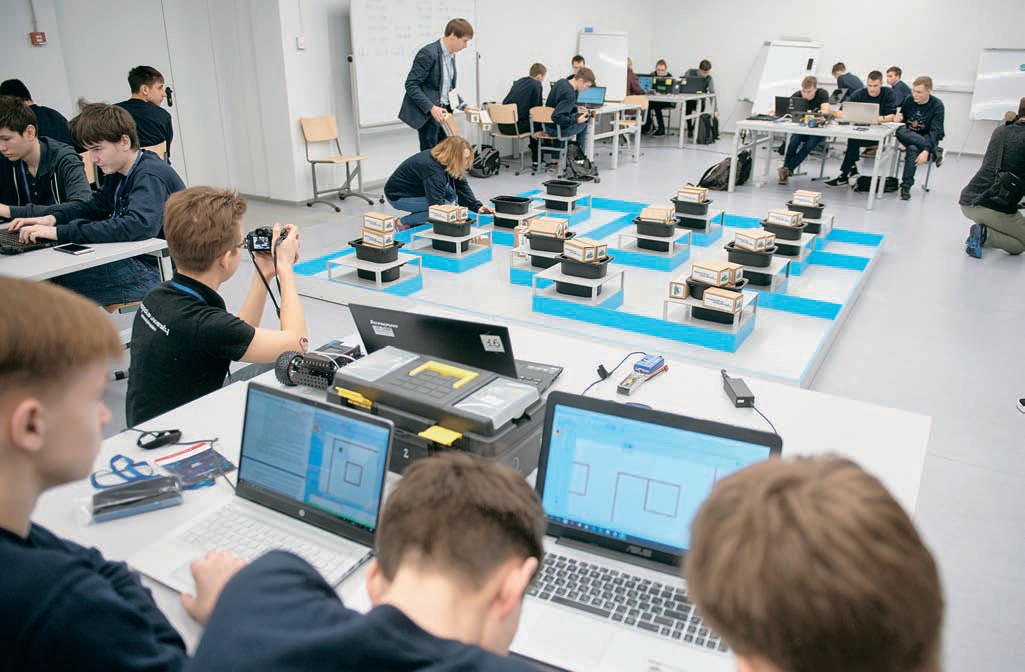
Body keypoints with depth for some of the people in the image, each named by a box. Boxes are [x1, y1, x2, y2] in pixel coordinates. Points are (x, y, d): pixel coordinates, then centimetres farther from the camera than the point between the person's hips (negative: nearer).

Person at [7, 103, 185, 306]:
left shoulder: (150, 176, -20)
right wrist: (52, 218, 2)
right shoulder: (119, 172, 11)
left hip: (154, 272, -9)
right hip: (131, 260, 10)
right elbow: (96, 205, 23)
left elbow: (138, 225, -36)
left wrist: (59, 232, -34)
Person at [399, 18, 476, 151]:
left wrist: (463, 106, 8)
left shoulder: (451, 55, 11)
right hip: (427, 113, -8)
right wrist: (431, 108, -26)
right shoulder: (428, 53, -16)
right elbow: (411, 85, -18)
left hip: (442, 112, 8)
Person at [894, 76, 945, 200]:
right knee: (900, 131, -31)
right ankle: (935, 151, -26)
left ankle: (906, 186, -36)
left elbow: (935, 131, -21)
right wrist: (899, 117, -13)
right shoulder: (908, 100, -2)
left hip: (928, 138, -4)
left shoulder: (937, 105, -13)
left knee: (913, 148, -39)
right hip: (909, 136, 4)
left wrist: (926, 150, -37)